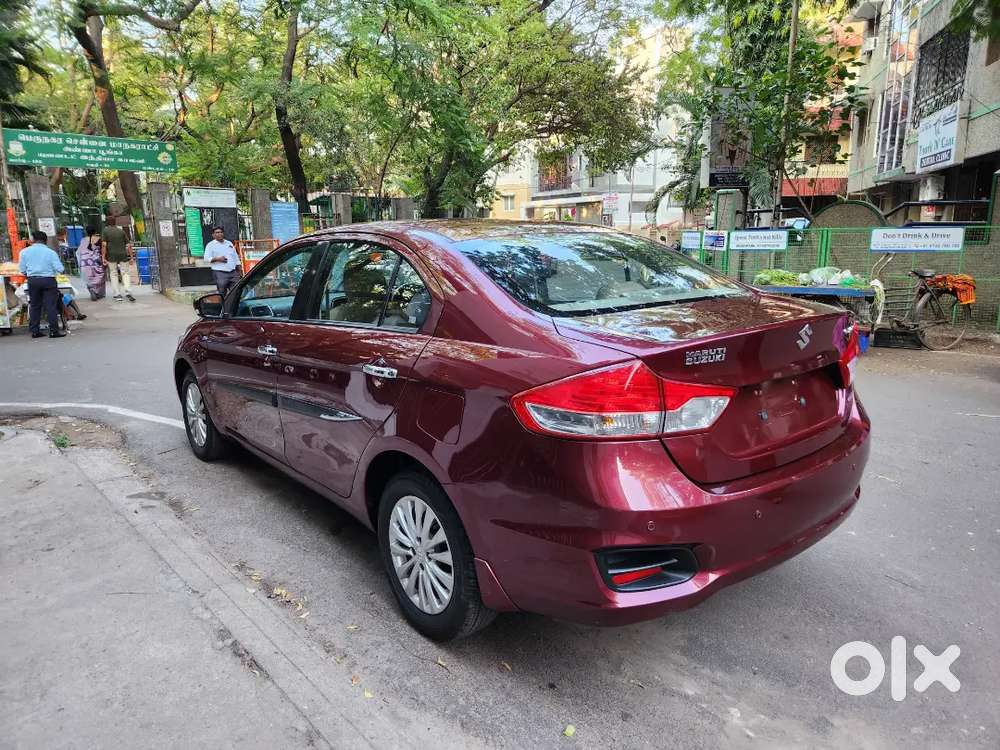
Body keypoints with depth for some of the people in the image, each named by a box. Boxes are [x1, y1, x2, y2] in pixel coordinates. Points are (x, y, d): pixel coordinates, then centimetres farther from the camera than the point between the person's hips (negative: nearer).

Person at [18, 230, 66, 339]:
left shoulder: (24, 252, 3)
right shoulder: (50, 252, -7)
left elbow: (22, 269, 5)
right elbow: (60, 269, -10)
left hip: (32, 281, 3)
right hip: (48, 280, -3)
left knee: (34, 306, 13)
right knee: (51, 306, -1)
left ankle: (34, 331, 15)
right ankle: (53, 331, -2)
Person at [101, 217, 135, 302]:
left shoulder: (105, 231, 3)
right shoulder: (121, 231, 10)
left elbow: (104, 245, -7)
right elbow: (128, 245, 6)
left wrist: (103, 257, -6)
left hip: (111, 255, -1)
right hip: (123, 254, 1)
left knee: (114, 274, 8)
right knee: (125, 273, 4)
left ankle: (117, 295, 5)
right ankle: (128, 292, -16)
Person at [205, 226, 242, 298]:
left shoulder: (229, 243, 20)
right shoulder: (210, 245, 5)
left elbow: (236, 257, 23)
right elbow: (207, 258, -6)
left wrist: (239, 268, 17)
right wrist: (217, 259, -19)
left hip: (233, 272, 4)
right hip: (220, 273, -4)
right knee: (222, 293, -5)